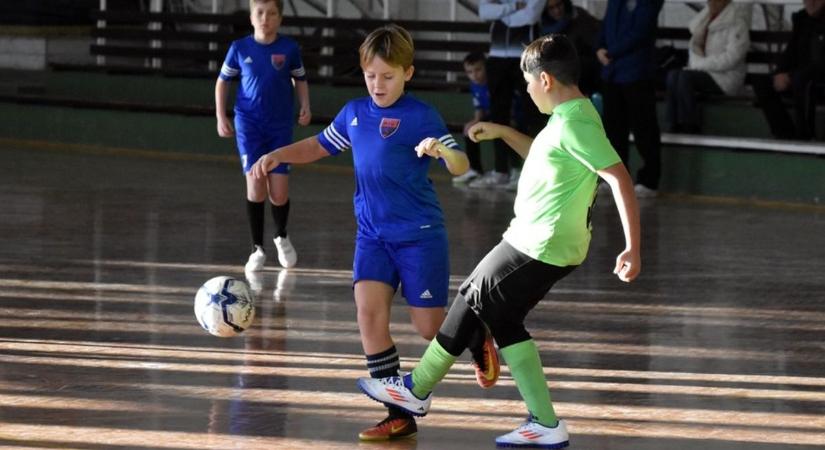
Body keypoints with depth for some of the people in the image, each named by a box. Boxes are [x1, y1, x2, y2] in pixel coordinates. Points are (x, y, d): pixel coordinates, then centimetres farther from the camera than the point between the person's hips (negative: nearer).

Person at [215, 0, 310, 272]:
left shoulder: (289, 48, -3)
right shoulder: (240, 48, -2)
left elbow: (300, 79, 12)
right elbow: (223, 81, 9)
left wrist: (305, 107, -3)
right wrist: (221, 117, 3)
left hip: (281, 125, 0)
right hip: (248, 124, 0)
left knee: (279, 191, -1)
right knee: (255, 183, -9)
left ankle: (282, 237, 30)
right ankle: (257, 249, 5)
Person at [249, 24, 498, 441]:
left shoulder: (421, 116, -11)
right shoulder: (354, 112, 6)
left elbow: (460, 166, -19)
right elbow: (318, 146, 22)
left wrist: (442, 150, -41)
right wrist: (277, 155, 6)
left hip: (420, 234, -5)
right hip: (372, 234, 5)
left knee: (430, 327, 0)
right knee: (369, 314, -12)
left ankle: (478, 339, 36)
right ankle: (400, 415, -5)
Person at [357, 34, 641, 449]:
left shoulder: (575, 124, -20)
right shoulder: (569, 117, 12)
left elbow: (620, 178, -27)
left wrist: (632, 247, -31)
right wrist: (503, 133, 27)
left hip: (537, 248, -10)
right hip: (542, 243, 10)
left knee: (473, 302, 4)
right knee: (501, 319, 14)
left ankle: (417, 390, 20)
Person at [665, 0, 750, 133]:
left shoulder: (736, 21, -12)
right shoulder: (705, 18, 11)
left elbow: (731, 57, -20)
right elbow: (694, 45, 17)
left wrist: (701, 64, -18)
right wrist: (696, 63, -6)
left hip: (726, 78, -7)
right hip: (707, 72, 7)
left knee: (685, 77, -28)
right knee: (673, 75, -18)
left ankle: (690, 127, -20)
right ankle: (673, 127, -20)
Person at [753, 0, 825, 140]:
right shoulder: (801, 19, 7)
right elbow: (790, 53, 10)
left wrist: (791, 76, -25)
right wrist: (780, 75, -9)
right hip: (801, 77, 8)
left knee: (801, 80, -37)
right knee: (761, 84, -7)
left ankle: (804, 138, -27)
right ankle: (788, 136, -11)